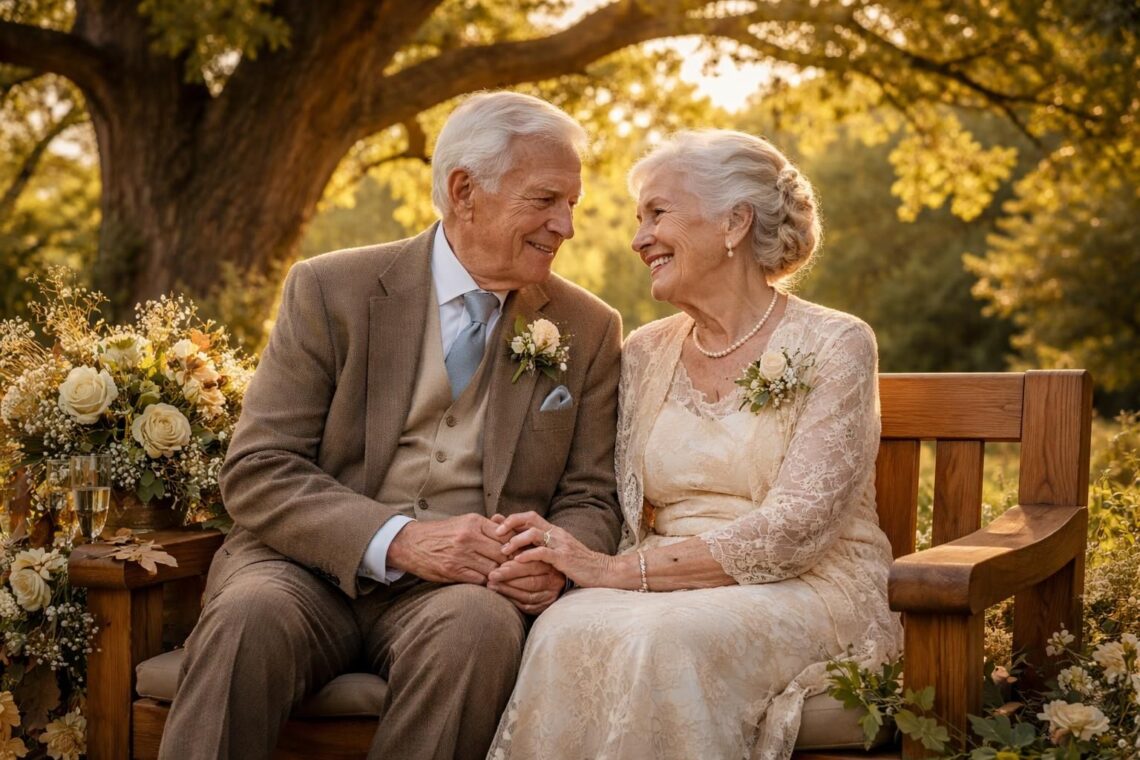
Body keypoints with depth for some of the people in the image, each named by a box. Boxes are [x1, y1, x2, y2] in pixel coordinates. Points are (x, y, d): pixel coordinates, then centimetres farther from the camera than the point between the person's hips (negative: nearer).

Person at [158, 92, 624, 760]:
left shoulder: (590, 330, 9)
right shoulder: (330, 291, 1)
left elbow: (590, 501, 11)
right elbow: (257, 472, -5)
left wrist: (555, 560, -14)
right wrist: (398, 540, -21)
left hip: (467, 582, 2)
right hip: (316, 565, -1)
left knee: (479, 625, -34)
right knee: (250, 616, -35)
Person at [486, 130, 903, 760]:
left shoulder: (834, 345, -5)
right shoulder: (645, 353, 12)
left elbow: (794, 531, -15)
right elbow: (626, 515, 10)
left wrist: (614, 570, -19)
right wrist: (569, 554, -15)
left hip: (807, 591, -3)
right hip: (659, 589, 4)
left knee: (663, 641, -36)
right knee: (567, 631, -31)